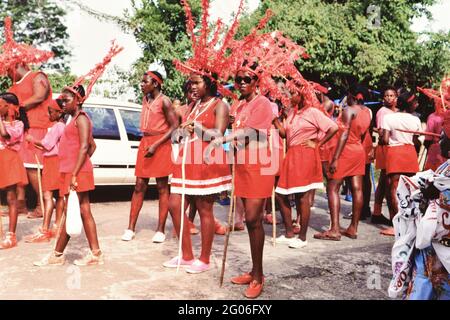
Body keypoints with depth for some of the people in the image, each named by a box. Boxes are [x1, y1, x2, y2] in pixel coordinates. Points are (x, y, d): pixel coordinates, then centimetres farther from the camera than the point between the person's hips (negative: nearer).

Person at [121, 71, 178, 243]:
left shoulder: (164, 101, -9)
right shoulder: (145, 99, 13)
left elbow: (174, 126, -13)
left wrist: (156, 145, -18)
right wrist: (147, 144, 11)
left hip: (160, 145, -6)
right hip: (145, 143, 7)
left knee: (162, 187, 0)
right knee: (140, 186, 4)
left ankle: (160, 230, 4)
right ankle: (131, 228, 8)